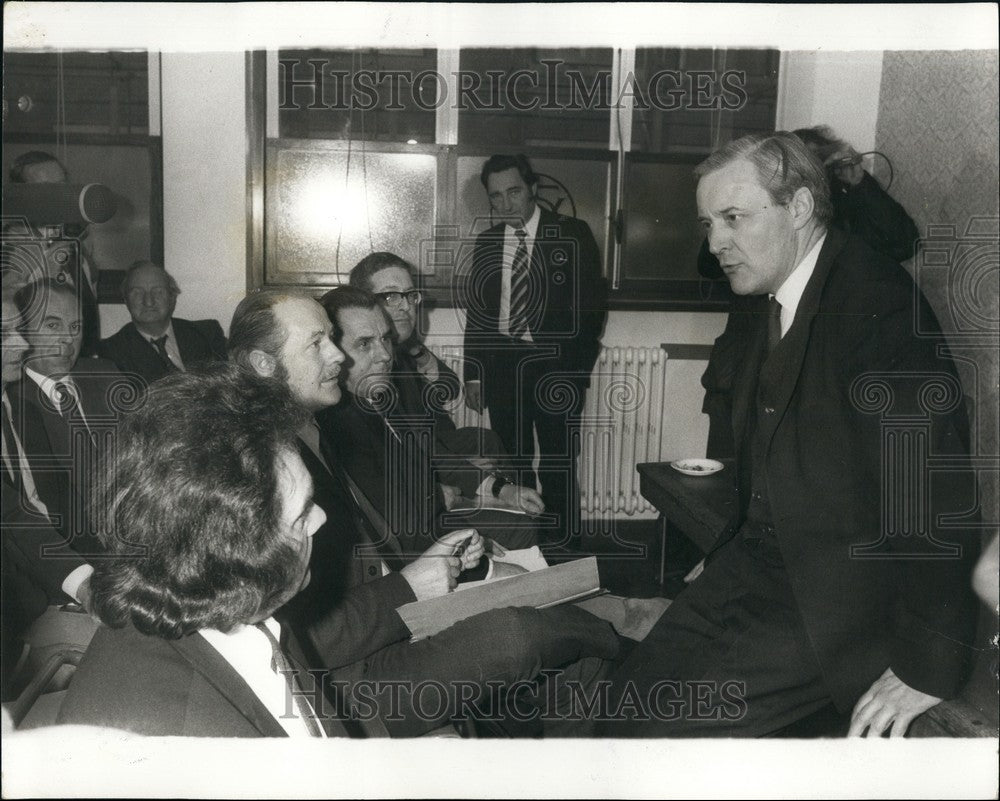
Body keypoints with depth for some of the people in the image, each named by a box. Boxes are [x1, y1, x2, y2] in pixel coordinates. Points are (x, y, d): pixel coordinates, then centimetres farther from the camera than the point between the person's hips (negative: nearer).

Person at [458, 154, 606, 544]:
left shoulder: (573, 234, -1)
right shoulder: (487, 242, 11)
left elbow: (592, 305, -3)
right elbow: (476, 311, 14)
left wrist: (577, 371, -8)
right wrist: (473, 374, 8)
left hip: (555, 365, -3)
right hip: (501, 365, 4)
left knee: (558, 464, 0)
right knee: (510, 461, 6)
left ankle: (562, 545, 11)